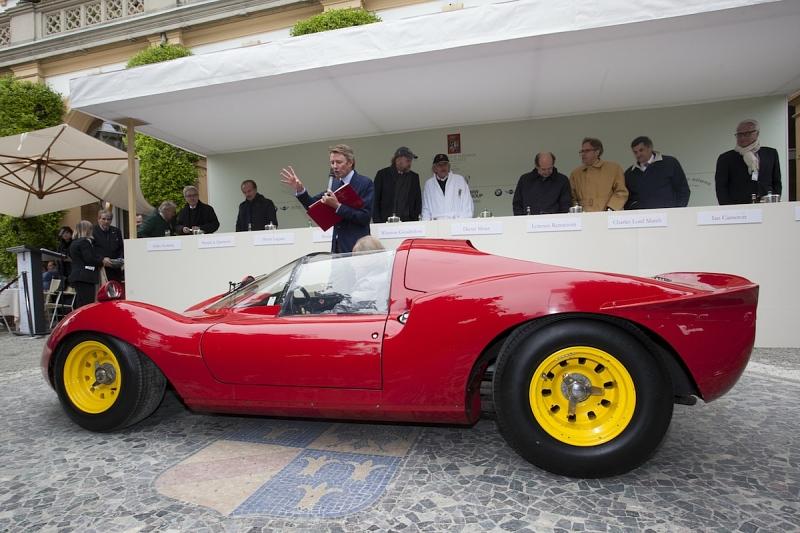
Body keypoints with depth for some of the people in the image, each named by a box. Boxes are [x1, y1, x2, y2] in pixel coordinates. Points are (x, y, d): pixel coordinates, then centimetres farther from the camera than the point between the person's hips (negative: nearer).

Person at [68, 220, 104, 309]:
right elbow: (89, 259, -15)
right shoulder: (84, 242, -10)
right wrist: (102, 261, -1)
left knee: (79, 305, 11)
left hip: (76, 276, 10)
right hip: (85, 277, -10)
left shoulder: (74, 243, 19)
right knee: (86, 305, -11)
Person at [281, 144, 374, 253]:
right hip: (338, 246, 6)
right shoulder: (334, 183, 11)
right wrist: (300, 190, -3)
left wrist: (337, 206, -26)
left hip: (357, 247, -6)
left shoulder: (365, 183, -9)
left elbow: (365, 217, -18)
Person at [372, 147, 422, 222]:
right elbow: (375, 201, 3)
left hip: (407, 222, 2)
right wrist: (377, 222, -6)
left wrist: (416, 221, 0)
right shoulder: (382, 174, 4)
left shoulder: (414, 177, 12)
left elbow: (418, 202, 13)